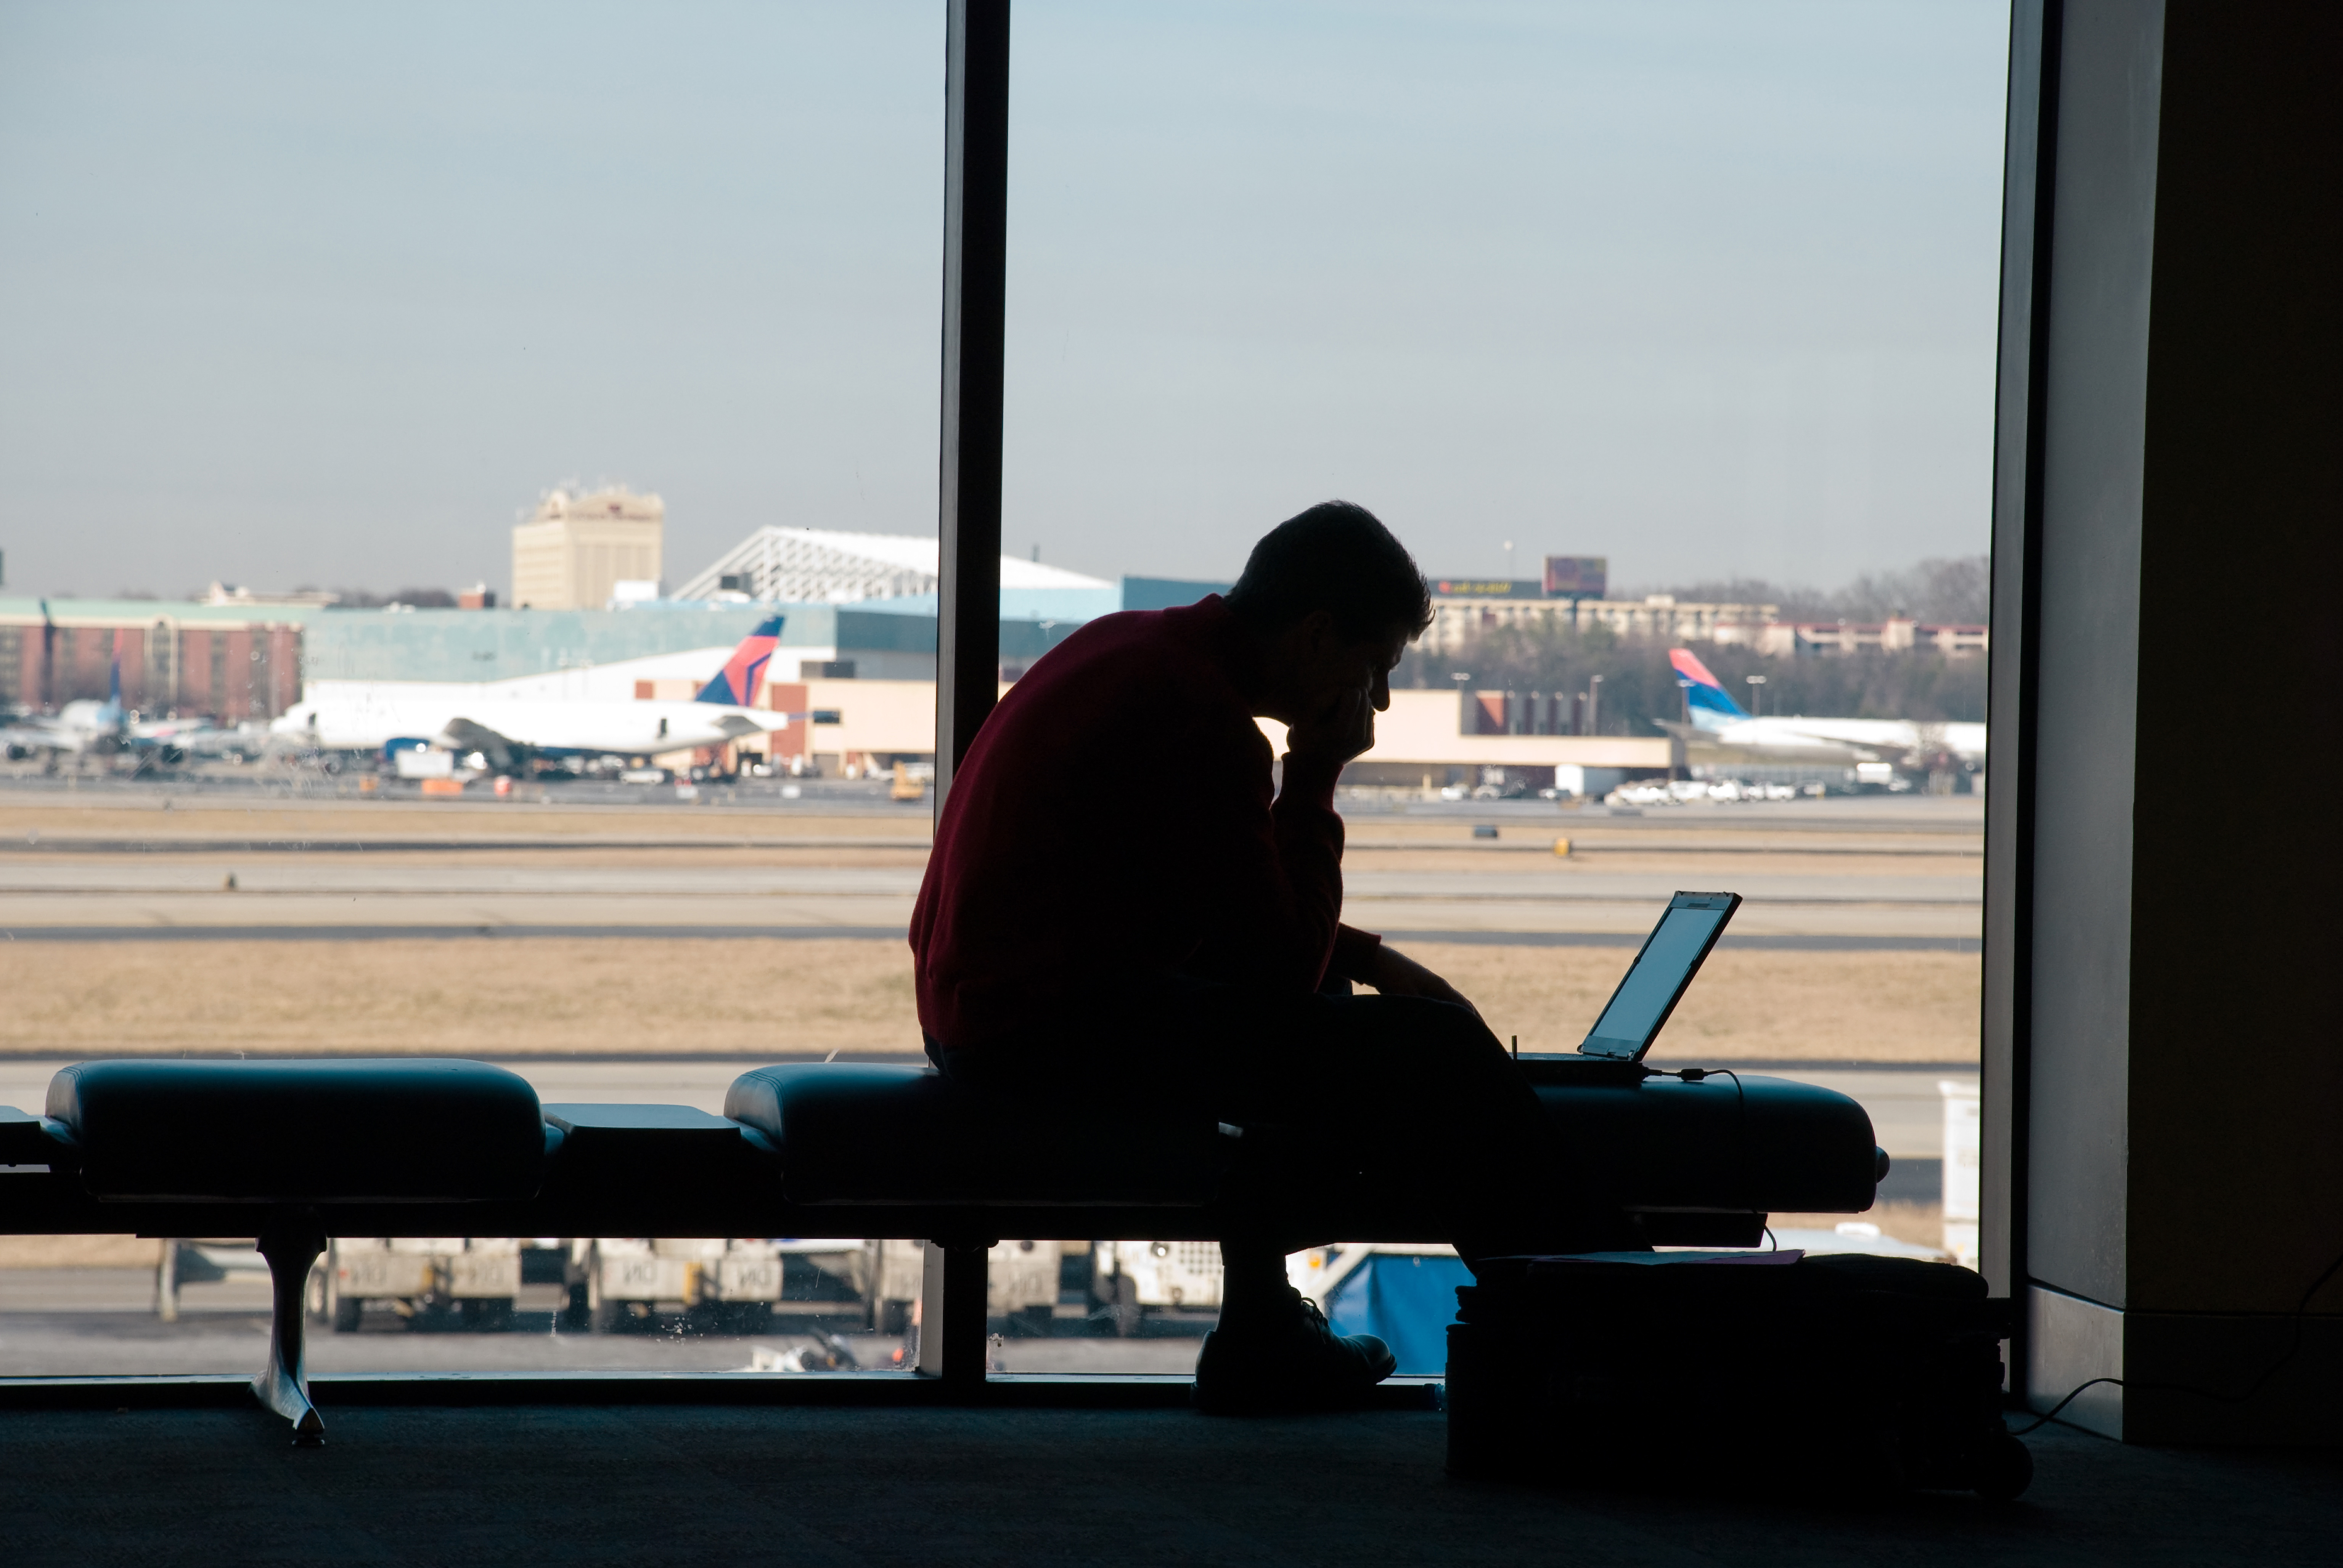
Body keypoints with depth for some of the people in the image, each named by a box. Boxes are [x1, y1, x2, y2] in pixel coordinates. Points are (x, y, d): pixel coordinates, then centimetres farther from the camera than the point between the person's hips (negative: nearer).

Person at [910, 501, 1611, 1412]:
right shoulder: (1204, 720, -18)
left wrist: (1359, 957, 15)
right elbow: (1284, 961, -14)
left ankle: (1259, 1340, 34)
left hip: (977, 1005, 11)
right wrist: (1315, 780, -6)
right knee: (1436, 1056, -13)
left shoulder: (1135, 648, 13)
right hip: (1057, 1023, -11)